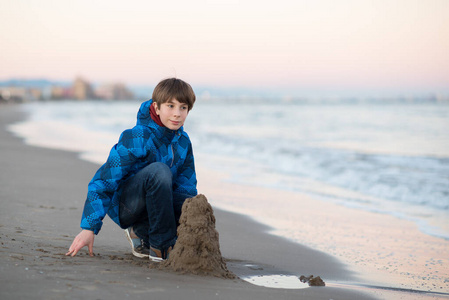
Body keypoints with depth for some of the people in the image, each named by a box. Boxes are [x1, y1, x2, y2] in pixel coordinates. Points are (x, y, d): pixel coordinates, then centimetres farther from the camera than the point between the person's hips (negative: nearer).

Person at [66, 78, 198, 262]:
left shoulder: (183, 141, 1)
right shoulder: (136, 139, -20)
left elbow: (186, 185, 9)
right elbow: (103, 181, -20)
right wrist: (89, 228, -25)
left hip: (152, 203, 7)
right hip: (124, 206, -7)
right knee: (159, 169, -35)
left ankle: (142, 233, 3)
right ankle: (161, 246, -26)